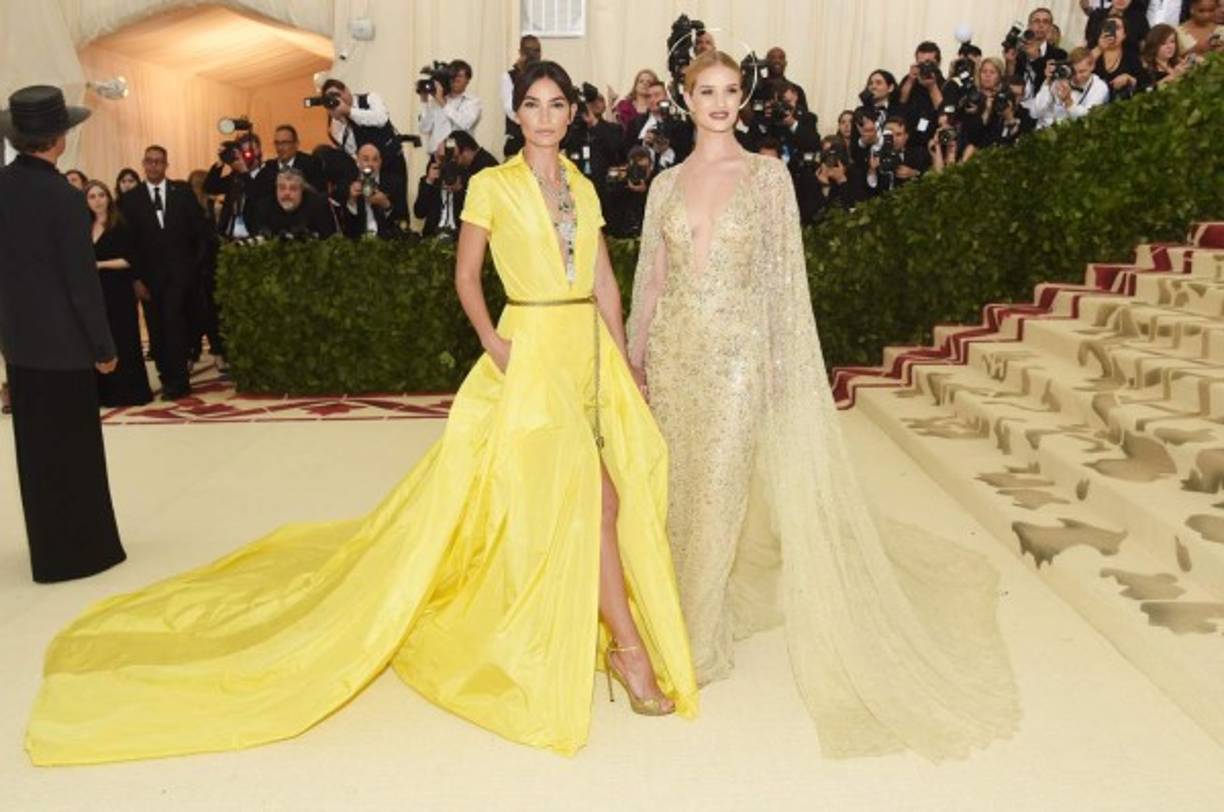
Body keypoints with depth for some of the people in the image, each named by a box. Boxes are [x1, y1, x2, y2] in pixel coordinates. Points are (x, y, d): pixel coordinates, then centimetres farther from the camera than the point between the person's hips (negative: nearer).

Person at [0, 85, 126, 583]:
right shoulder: (64, 198, -18)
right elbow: (82, 282, -16)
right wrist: (104, 346, -7)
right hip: (62, 341, -7)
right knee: (74, 448, 4)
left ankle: (49, 551, 26)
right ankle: (79, 551, 13)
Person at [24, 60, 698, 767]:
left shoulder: (583, 187, 14)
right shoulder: (492, 184, -1)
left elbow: (604, 279, 12)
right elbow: (467, 273, 0)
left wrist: (623, 364, 6)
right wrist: (492, 341, -14)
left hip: (590, 350, 6)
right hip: (533, 352, -5)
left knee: (603, 492, 6)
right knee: (589, 494, -7)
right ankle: (629, 645, 6)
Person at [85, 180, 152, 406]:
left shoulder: (119, 226, -4)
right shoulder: (85, 228, 12)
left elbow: (129, 260, -10)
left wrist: (101, 264, -15)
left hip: (118, 292, -5)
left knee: (122, 341, -2)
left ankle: (129, 390, 5)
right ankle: (105, 392, 15)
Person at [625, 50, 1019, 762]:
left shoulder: (767, 175, 0)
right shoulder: (667, 183, 9)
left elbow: (784, 274, -2)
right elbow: (653, 276, 11)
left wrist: (781, 360, -7)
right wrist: (637, 350, 8)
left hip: (737, 350, -3)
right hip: (675, 347, 3)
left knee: (720, 485, 0)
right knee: (677, 483, 10)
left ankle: (699, 634, 14)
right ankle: (675, 613, 28)